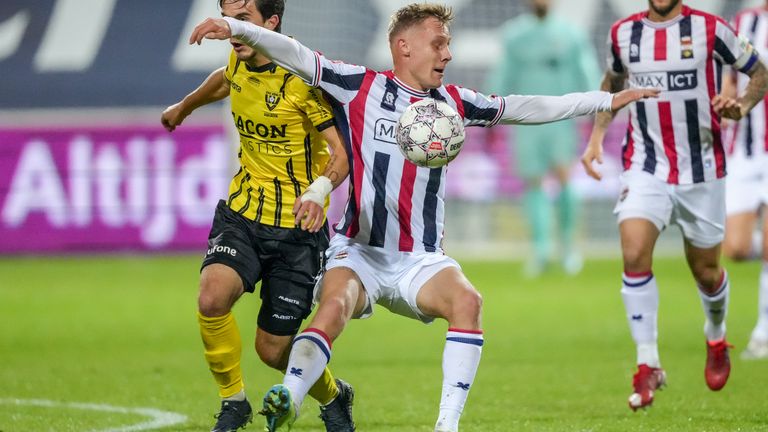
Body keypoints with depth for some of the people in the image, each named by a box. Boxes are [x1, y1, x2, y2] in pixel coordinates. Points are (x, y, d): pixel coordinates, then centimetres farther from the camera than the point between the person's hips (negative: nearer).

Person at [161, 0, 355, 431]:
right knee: (212, 299, -26)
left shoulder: (302, 75, -17)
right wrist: (184, 107, 46)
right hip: (242, 214, 4)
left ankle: (333, 397, 36)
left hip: (296, 225, -4)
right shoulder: (240, 63, 1)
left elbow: (342, 150, -20)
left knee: (273, 349, 2)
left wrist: (320, 189, -41)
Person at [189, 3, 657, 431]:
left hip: (420, 260, 3)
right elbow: (296, 56, -8)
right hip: (358, 251, -3)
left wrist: (606, 100, 21)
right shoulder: (361, 87, 0)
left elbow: (526, 108, 19)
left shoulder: (452, 102, 11)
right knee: (335, 305, -32)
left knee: (467, 300, -26)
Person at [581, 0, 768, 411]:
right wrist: (597, 136, 12)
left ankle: (716, 339, 44)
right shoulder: (623, 33, 3)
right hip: (645, 167, 1)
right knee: (634, 253, -21)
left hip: (702, 170, -1)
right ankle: (648, 365, -13)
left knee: (705, 270, 10)